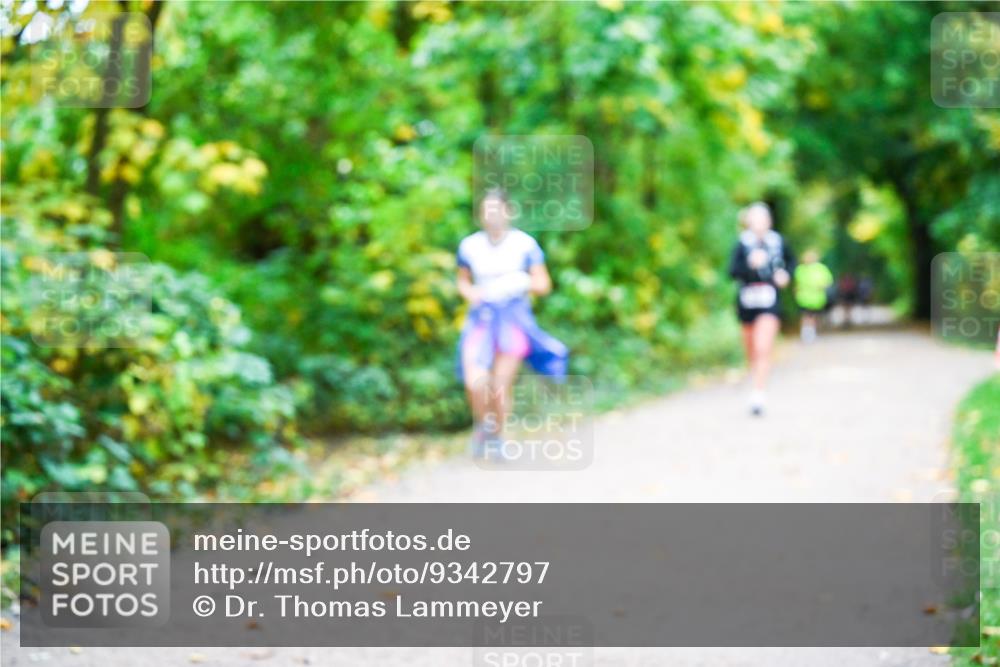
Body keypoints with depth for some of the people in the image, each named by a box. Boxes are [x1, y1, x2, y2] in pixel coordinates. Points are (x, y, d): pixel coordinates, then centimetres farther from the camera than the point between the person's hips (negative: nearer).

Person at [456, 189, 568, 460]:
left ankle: (496, 437, 19)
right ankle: (482, 427, 16)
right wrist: (470, 293, -4)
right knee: (475, 383, -15)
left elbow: (544, 285, 0)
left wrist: (522, 282, -19)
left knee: (501, 384, -7)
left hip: (514, 316, -1)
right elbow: (462, 281, 18)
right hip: (481, 316, 1)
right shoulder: (469, 246, 3)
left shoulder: (525, 244, -4)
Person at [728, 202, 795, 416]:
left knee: (763, 350, -15)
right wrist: (751, 264, -29)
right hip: (747, 301, 1)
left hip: (769, 304, -1)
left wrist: (786, 274, 2)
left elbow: (791, 261, 21)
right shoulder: (742, 244, -2)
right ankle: (756, 385, 35)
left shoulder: (778, 242, 3)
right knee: (752, 352, 12)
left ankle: (758, 396, -19)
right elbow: (733, 270, -13)